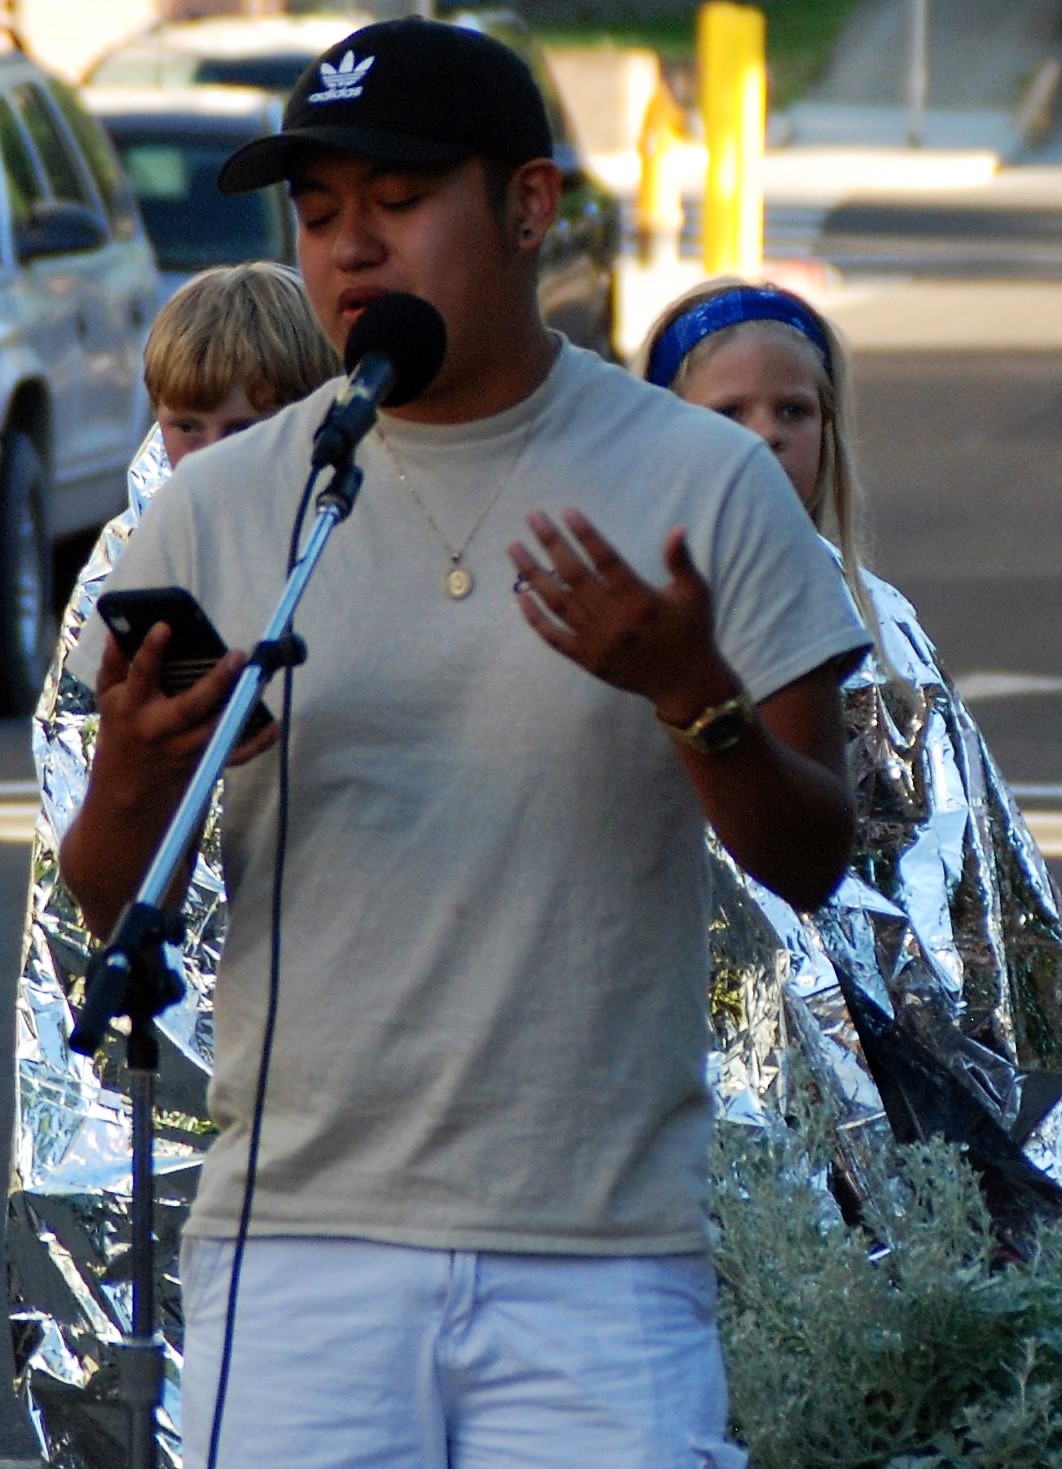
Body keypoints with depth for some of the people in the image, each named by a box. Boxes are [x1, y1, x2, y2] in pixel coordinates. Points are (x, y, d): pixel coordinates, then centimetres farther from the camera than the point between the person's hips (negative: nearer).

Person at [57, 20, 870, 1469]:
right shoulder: (218, 511, 6)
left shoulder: (705, 482, 3)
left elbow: (812, 863, 2)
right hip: (299, 1233, 1)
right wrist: (136, 774, -15)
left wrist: (690, 695, -17)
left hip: (607, 1258, -1)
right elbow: (107, 915, 7)